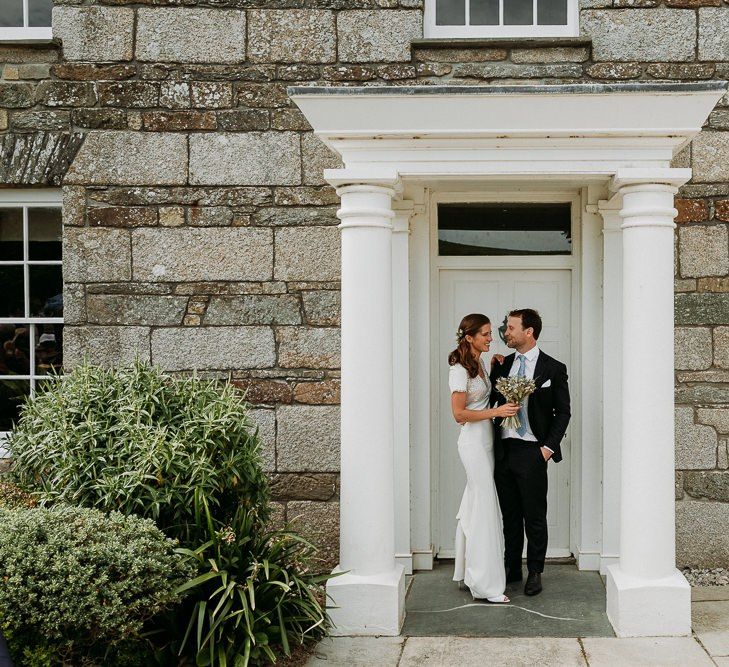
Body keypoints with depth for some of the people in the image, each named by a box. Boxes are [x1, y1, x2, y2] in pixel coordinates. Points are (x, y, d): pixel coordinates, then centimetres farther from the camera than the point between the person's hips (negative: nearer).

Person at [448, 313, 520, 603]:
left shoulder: (480, 364, 11)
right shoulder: (460, 369, -15)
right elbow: (459, 413, -18)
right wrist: (496, 411, -21)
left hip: (485, 442, 9)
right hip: (474, 442, -9)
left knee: (472, 508, 14)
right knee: (485, 510, -7)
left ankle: (467, 573, 23)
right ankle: (485, 584, -2)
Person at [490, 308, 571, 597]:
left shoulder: (553, 369, -2)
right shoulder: (502, 365, 10)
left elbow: (563, 412, -1)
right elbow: (487, 402, 14)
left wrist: (549, 447, -8)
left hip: (532, 452, -4)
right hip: (503, 451, 4)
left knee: (535, 516, 4)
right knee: (510, 516, 12)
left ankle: (535, 572, 16)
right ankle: (512, 569, 22)